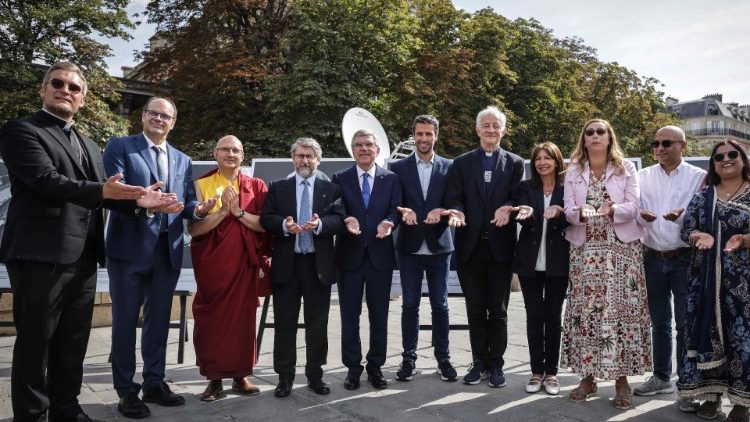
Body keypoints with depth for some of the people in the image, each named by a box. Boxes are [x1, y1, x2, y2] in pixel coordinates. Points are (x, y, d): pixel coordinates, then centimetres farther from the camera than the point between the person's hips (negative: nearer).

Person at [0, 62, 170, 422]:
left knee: (73, 342, 15)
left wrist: (136, 200, -5)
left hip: (83, 258, 7)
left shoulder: (88, 145, 20)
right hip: (41, 255, -7)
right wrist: (102, 191, -28)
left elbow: (103, 193, 14)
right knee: (35, 342, 3)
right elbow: (46, 180, -17)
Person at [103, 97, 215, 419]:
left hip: (168, 250, 5)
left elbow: (187, 202, 12)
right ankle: (126, 391, 15)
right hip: (130, 248, -5)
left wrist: (198, 210, -12)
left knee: (159, 319, 13)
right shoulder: (120, 147, 0)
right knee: (125, 320, 4)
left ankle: (154, 384, 26)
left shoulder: (183, 160, 15)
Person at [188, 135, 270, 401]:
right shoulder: (201, 185, 1)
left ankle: (241, 375, 18)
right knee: (211, 318, 2)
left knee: (243, 317, 5)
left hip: (244, 263, 1)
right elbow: (194, 228, -6)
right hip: (212, 264, -1)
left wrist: (239, 212, -16)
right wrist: (222, 211, -18)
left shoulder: (256, 186, 5)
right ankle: (214, 378, 13)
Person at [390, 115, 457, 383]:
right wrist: (403, 211, -21)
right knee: (410, 305, 7)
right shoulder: (399, 167, 4)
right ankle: (409, 359, 17)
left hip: (439, 245, 0)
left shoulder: (449, 167, 5)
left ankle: (443, 358, 18)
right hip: (410, 246, 0)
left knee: (440, 305, 7)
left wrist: (440, 212, -18)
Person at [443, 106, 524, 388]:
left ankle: (495, 364, 18)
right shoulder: (461, 163, 9)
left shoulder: (515, 163, 8)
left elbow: (518, 197, 0)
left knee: (498, 310, 5)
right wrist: (456, 212, -20)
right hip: (470, 245, 1)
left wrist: (508, 208, -22)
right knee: (475, 309, 9)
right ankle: (479, 362, 21)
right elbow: (454, 198, 2)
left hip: (500, 245, -1)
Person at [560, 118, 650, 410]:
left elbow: (633, 207, -4)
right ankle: (588, 377, 9)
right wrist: (581, 212, -22)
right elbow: (568, 210, 1)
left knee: (620, 310, -4)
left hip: (621, 249, -1)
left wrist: (611, 209, -24)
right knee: (585, 310, 0)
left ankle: (622, 379, 4)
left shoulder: (626, 168, 6)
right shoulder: (573, 171, 10)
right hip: (585, 250, 2)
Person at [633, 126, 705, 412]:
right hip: (653, 258, 3)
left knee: (686, 323, 1)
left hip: (685, 258, -3)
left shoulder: (698, 176, -1)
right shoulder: (644, 176, 7)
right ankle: (662, 377, 28)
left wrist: (682, 216, -24)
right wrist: (643, 216, -18)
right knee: (659, 321, 14)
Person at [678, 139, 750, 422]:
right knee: (708, 331, 3)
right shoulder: (702, 196, 11)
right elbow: (685, 230, 7)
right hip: (706, 277, 2)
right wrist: (701, 236, -14)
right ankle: (712, 394, 15)